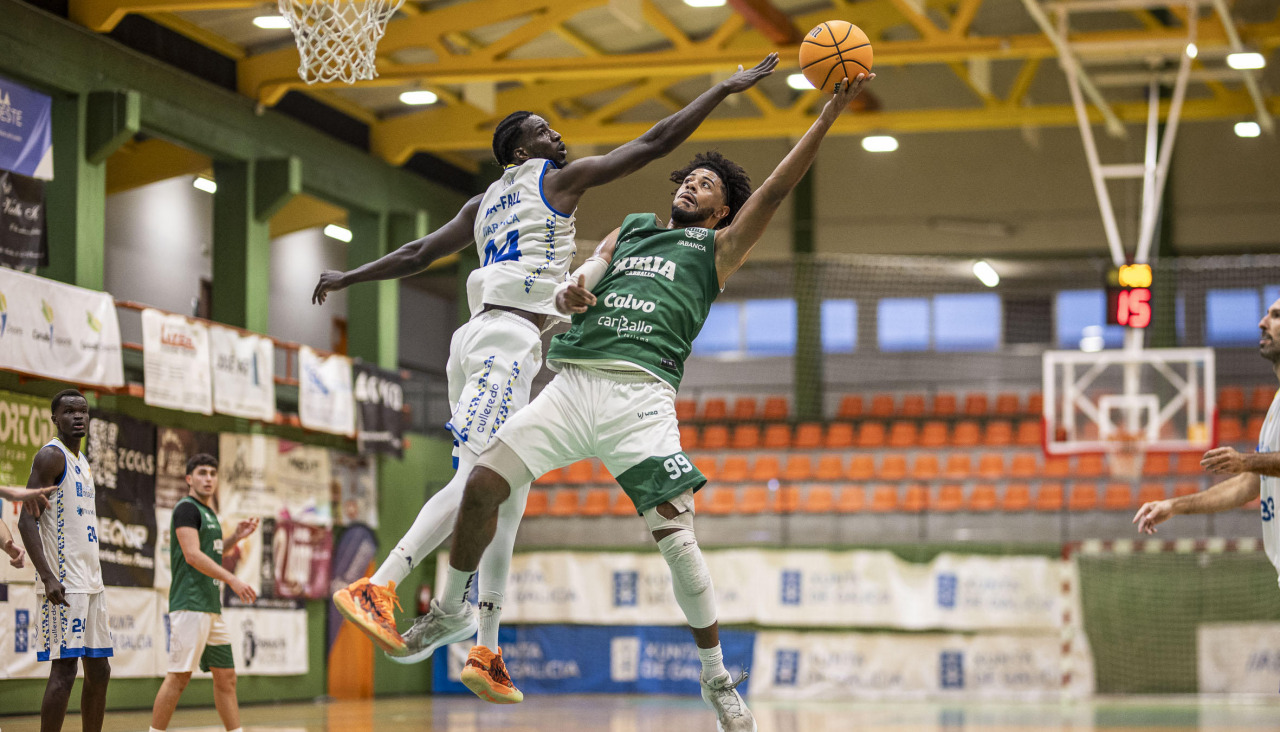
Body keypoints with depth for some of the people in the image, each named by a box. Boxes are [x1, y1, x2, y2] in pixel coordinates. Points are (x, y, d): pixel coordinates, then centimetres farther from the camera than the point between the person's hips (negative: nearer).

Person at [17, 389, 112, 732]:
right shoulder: (51, 456, -9)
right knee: (64, 668, -12)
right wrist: (48, 577, -26)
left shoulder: (81, 462, 19)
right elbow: (27, 520, -17)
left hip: (91, 582, 9)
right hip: (64, 584, -9)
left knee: (99, 671, 10)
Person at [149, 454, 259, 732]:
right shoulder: (187, 508, -8)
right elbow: (192, 555, -18)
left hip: (212, 607, 9)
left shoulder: (208, 512, 20)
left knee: (226, 676, 9)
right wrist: (232, 579, -22)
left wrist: (236, 537, 16)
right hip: (190, 605, -9)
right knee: (179, 676, -11)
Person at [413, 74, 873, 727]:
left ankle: (717, 677, 3)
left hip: (640, 396, -3)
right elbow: (576, 286, 21)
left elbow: (776, 189, 7)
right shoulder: (629, 232, 27)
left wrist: (829, 115, 0)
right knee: (482, 484, -8)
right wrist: (570, 292, -4)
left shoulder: (717, 248, 16)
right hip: (574, 382, 3)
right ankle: (451, 609, 16)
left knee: (677, 538, -12)